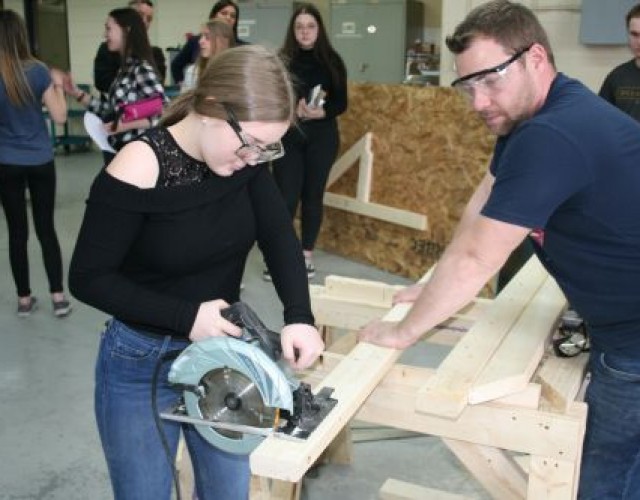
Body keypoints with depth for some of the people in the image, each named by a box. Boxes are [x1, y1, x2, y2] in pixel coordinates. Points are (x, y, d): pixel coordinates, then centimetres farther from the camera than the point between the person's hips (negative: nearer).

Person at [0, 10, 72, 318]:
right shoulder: (36, 71, -12)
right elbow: (60, 117, -7)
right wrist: (58, 84, 6)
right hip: (40, 162, 0)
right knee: (46, 228, 10)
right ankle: (58, 297, 12)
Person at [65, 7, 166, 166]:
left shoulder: (142, 69, -14)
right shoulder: (125, 68, 11)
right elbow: (111, 112, 11)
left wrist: (126, 125, -22)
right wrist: (78, 94, 8)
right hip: (116, 152, 9)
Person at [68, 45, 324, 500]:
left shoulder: (243, 157, -7)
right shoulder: (137, 172, -24)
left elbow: (279, 236, -10)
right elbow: (88, 279, -19)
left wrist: (300, 316, -26)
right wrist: (186, 317, -26)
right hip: (142, 364, -5)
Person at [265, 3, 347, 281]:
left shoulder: (332, 61, 2)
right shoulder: (282, 60, -1)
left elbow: (341, 102, 3)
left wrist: (321, 112, -16)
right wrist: (295, 108, -21)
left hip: (322, 137, 1)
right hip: (288, 135, -1)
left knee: (313, 195, 7)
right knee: (286, 196, -3)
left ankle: (306, 255, 17)